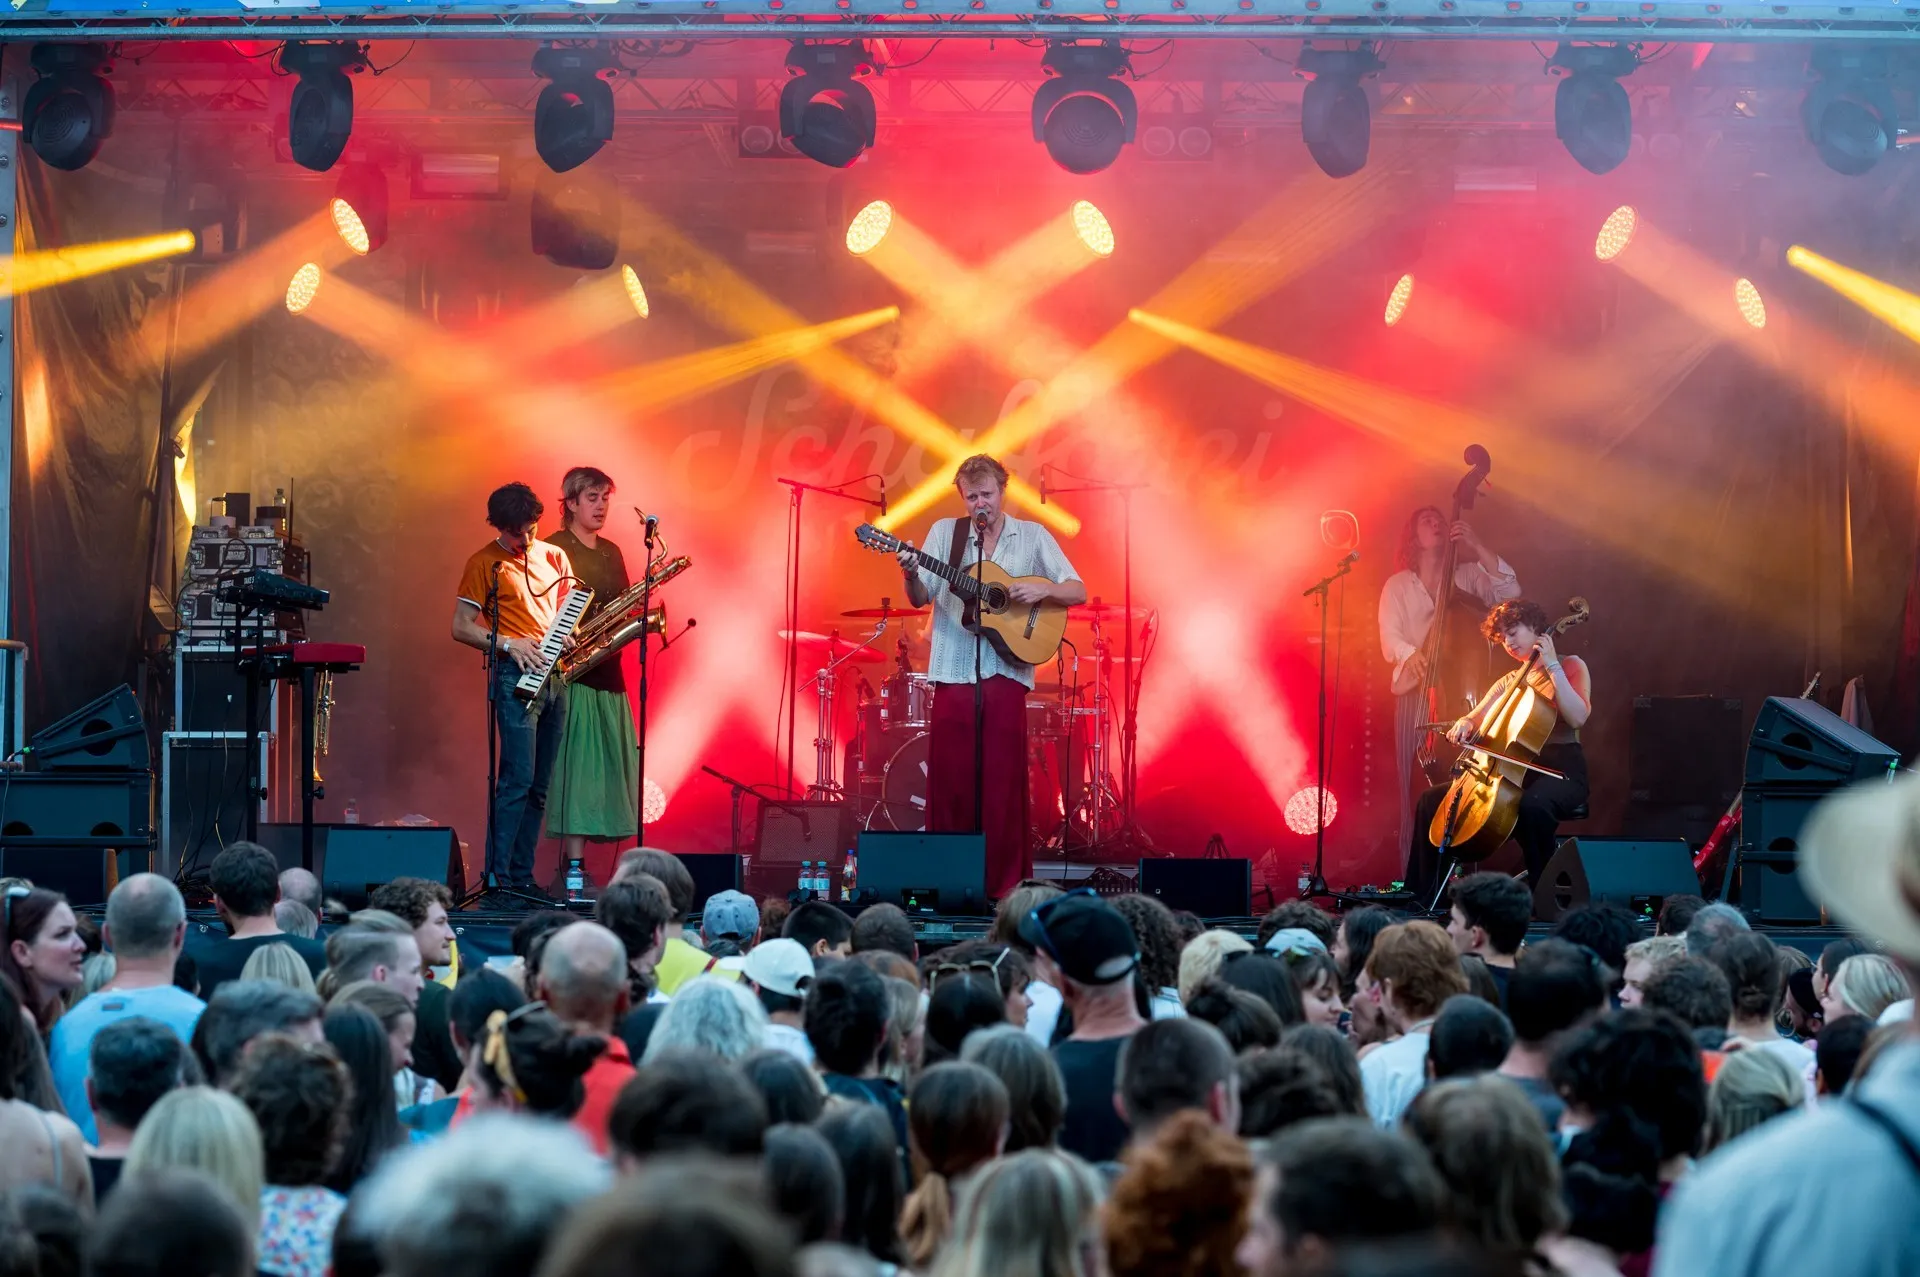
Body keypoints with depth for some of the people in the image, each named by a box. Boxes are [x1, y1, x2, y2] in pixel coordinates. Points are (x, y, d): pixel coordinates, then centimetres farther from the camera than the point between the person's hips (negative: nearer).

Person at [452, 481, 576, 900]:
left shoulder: (555, 557, 14)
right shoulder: (484, 563, -1)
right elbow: (461, 628, -3)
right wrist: (507, 644, -15)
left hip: (555, 675, 6)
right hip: (514, 676, -6)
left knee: (539, 785, 7)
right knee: (517, 779, -14)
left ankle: (523, 876, 11)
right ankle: (497, 878, -13)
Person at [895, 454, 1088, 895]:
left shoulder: (1033, 537, 7)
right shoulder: (944, 532, 9)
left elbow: (1078, 592, 6)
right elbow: (921, 599, 5)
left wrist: (1043, 589, -13)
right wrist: (911, 574, -16)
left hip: (1006, 673, -1)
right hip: (954, 672, 1)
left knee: (1004, 777, -3)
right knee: (949, 777, 0)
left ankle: (1006, 882, 2)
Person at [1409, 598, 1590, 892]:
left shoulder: (1570, 667, 2)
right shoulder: (1508, 682, 20)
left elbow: (1577, 717, -16)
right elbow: (1476, 717, 12)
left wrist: (1552, 666, -16)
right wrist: (1463, 724, -11)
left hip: (1561, 771, -7)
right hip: (1516, 771, 7)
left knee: (1533, 805, -43)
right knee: (1431, 801, -4)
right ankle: (1421, 895, -2)